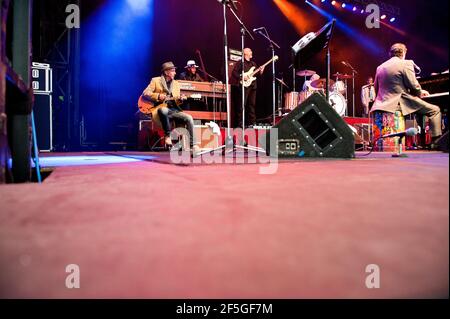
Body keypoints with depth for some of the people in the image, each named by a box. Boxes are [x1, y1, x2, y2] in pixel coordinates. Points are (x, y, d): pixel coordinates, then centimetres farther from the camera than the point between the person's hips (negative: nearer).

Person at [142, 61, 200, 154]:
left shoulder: (176, 83, 18)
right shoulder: (156, 80, 5)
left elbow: (176, 101, 16)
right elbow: (145, 93, -1)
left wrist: (179, 99, -7)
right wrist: (158, 96, -15)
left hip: (173, 110, 5)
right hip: (159, 109, -4)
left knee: (189, 118, -19)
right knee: (163, 109, -41)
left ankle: (192, 145, -18)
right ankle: (167, 135, -24)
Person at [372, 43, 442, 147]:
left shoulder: (380, 67, 13)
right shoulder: (406, 64, -5)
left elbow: (377, 89, 17)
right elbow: (414, 86, -10)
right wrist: (421, 93, 12)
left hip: (384, 103, 7)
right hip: (402, 102, -7)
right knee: (435, 110, 5)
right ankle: (436, 140, -1)